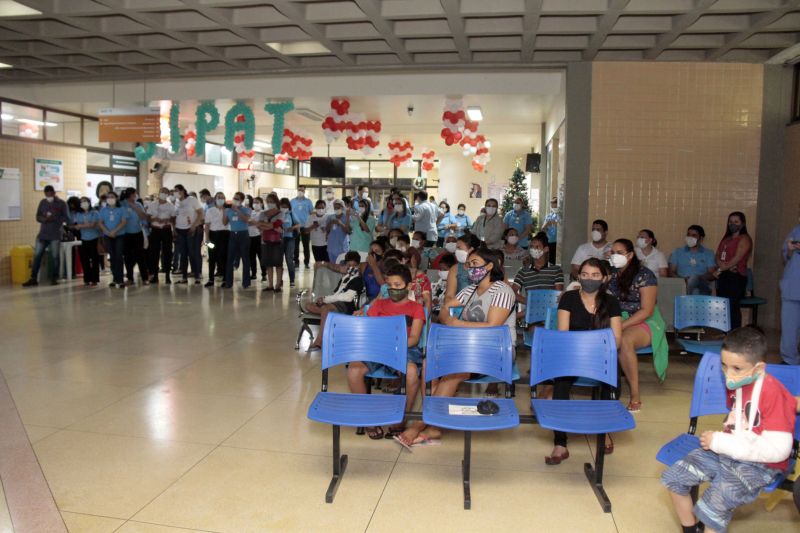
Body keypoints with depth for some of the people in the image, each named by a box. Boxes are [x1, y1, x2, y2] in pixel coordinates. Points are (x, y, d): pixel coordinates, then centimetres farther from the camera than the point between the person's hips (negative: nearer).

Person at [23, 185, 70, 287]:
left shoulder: (62, 203, 0)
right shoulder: (42, 202, 11)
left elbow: (66, 218, -6)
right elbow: (37, 217, 9)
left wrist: (54, 218, -20)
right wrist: (44, 219, -13)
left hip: (55, 235, -3)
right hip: (42, 234, 4)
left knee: (55, 257, 0)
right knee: (37, 256, 2)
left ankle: (54, 278, 8)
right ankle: (33, 278, 6)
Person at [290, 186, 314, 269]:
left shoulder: (308, 201, 2)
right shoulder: (292, 201, 5)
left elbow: (312, 213, 4)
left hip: (305, 226, -1)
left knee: (306, 245, 4)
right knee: (296, 245, 5)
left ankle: (306, 262, 12)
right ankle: (296, 262, 12)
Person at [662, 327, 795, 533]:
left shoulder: (774, 394, -23)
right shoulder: (736, 383, 1)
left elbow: (778, 450, -25)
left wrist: (721, 442, -22)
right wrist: (719, 440, 2)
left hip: (760, 464, -8)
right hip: (729, 452, 8)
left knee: (716, 503, -28)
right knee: (673, 476, 1)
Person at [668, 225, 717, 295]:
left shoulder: (708, 254, 19)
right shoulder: (677, 252, 21)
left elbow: (712, 274, 7)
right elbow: (671, 272, 11)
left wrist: (698, 278, -14)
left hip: (702, 286, 0)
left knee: (694, 278, -37)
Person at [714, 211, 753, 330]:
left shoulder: (744, 239, -2)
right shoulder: (726, 239, 21)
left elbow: (737, 258, -12)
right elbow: (717, 256, 12)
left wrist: (720, 269, -9)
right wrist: (723, 265, -9)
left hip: (736, 277, -7)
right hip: (723, 276, 7)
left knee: (733, 307, -13)